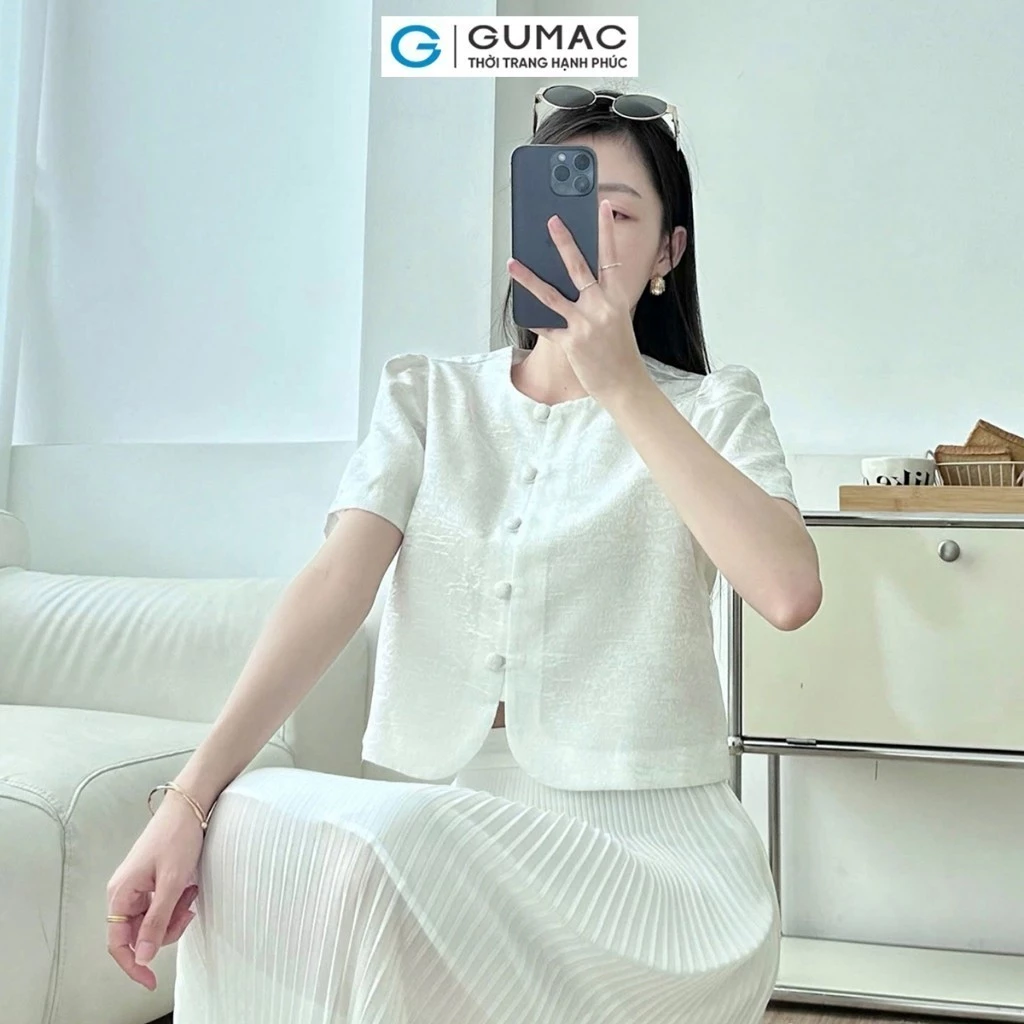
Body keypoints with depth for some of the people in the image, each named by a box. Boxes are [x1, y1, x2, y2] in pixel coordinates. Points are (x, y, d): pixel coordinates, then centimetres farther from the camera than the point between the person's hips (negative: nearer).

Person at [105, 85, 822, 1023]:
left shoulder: (712, 409, 3)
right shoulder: (427, 397, 10)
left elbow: (790, 592, -17)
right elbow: (337, 584, -6)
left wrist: (621, 385, -19)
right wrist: (189, 799, -19)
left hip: (638, 831, -2)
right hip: (448, 817, 3)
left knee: (366, 850, -29)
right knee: (247, 826, -26)